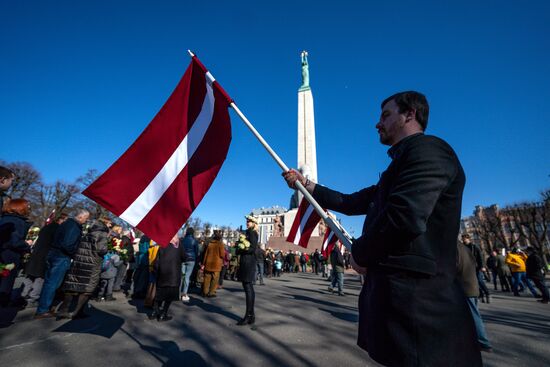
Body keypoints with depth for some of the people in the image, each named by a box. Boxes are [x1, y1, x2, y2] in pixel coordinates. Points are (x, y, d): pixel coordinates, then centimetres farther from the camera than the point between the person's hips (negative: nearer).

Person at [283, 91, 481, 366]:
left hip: (416, 298, -10)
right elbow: (351, 203, 20)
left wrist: (359, 252, -11)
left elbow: (405, 216, -28)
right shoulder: (402, 164, 21)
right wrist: (305, 184, 18)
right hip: (400, 293, 10)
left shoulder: (426, 148, -11)